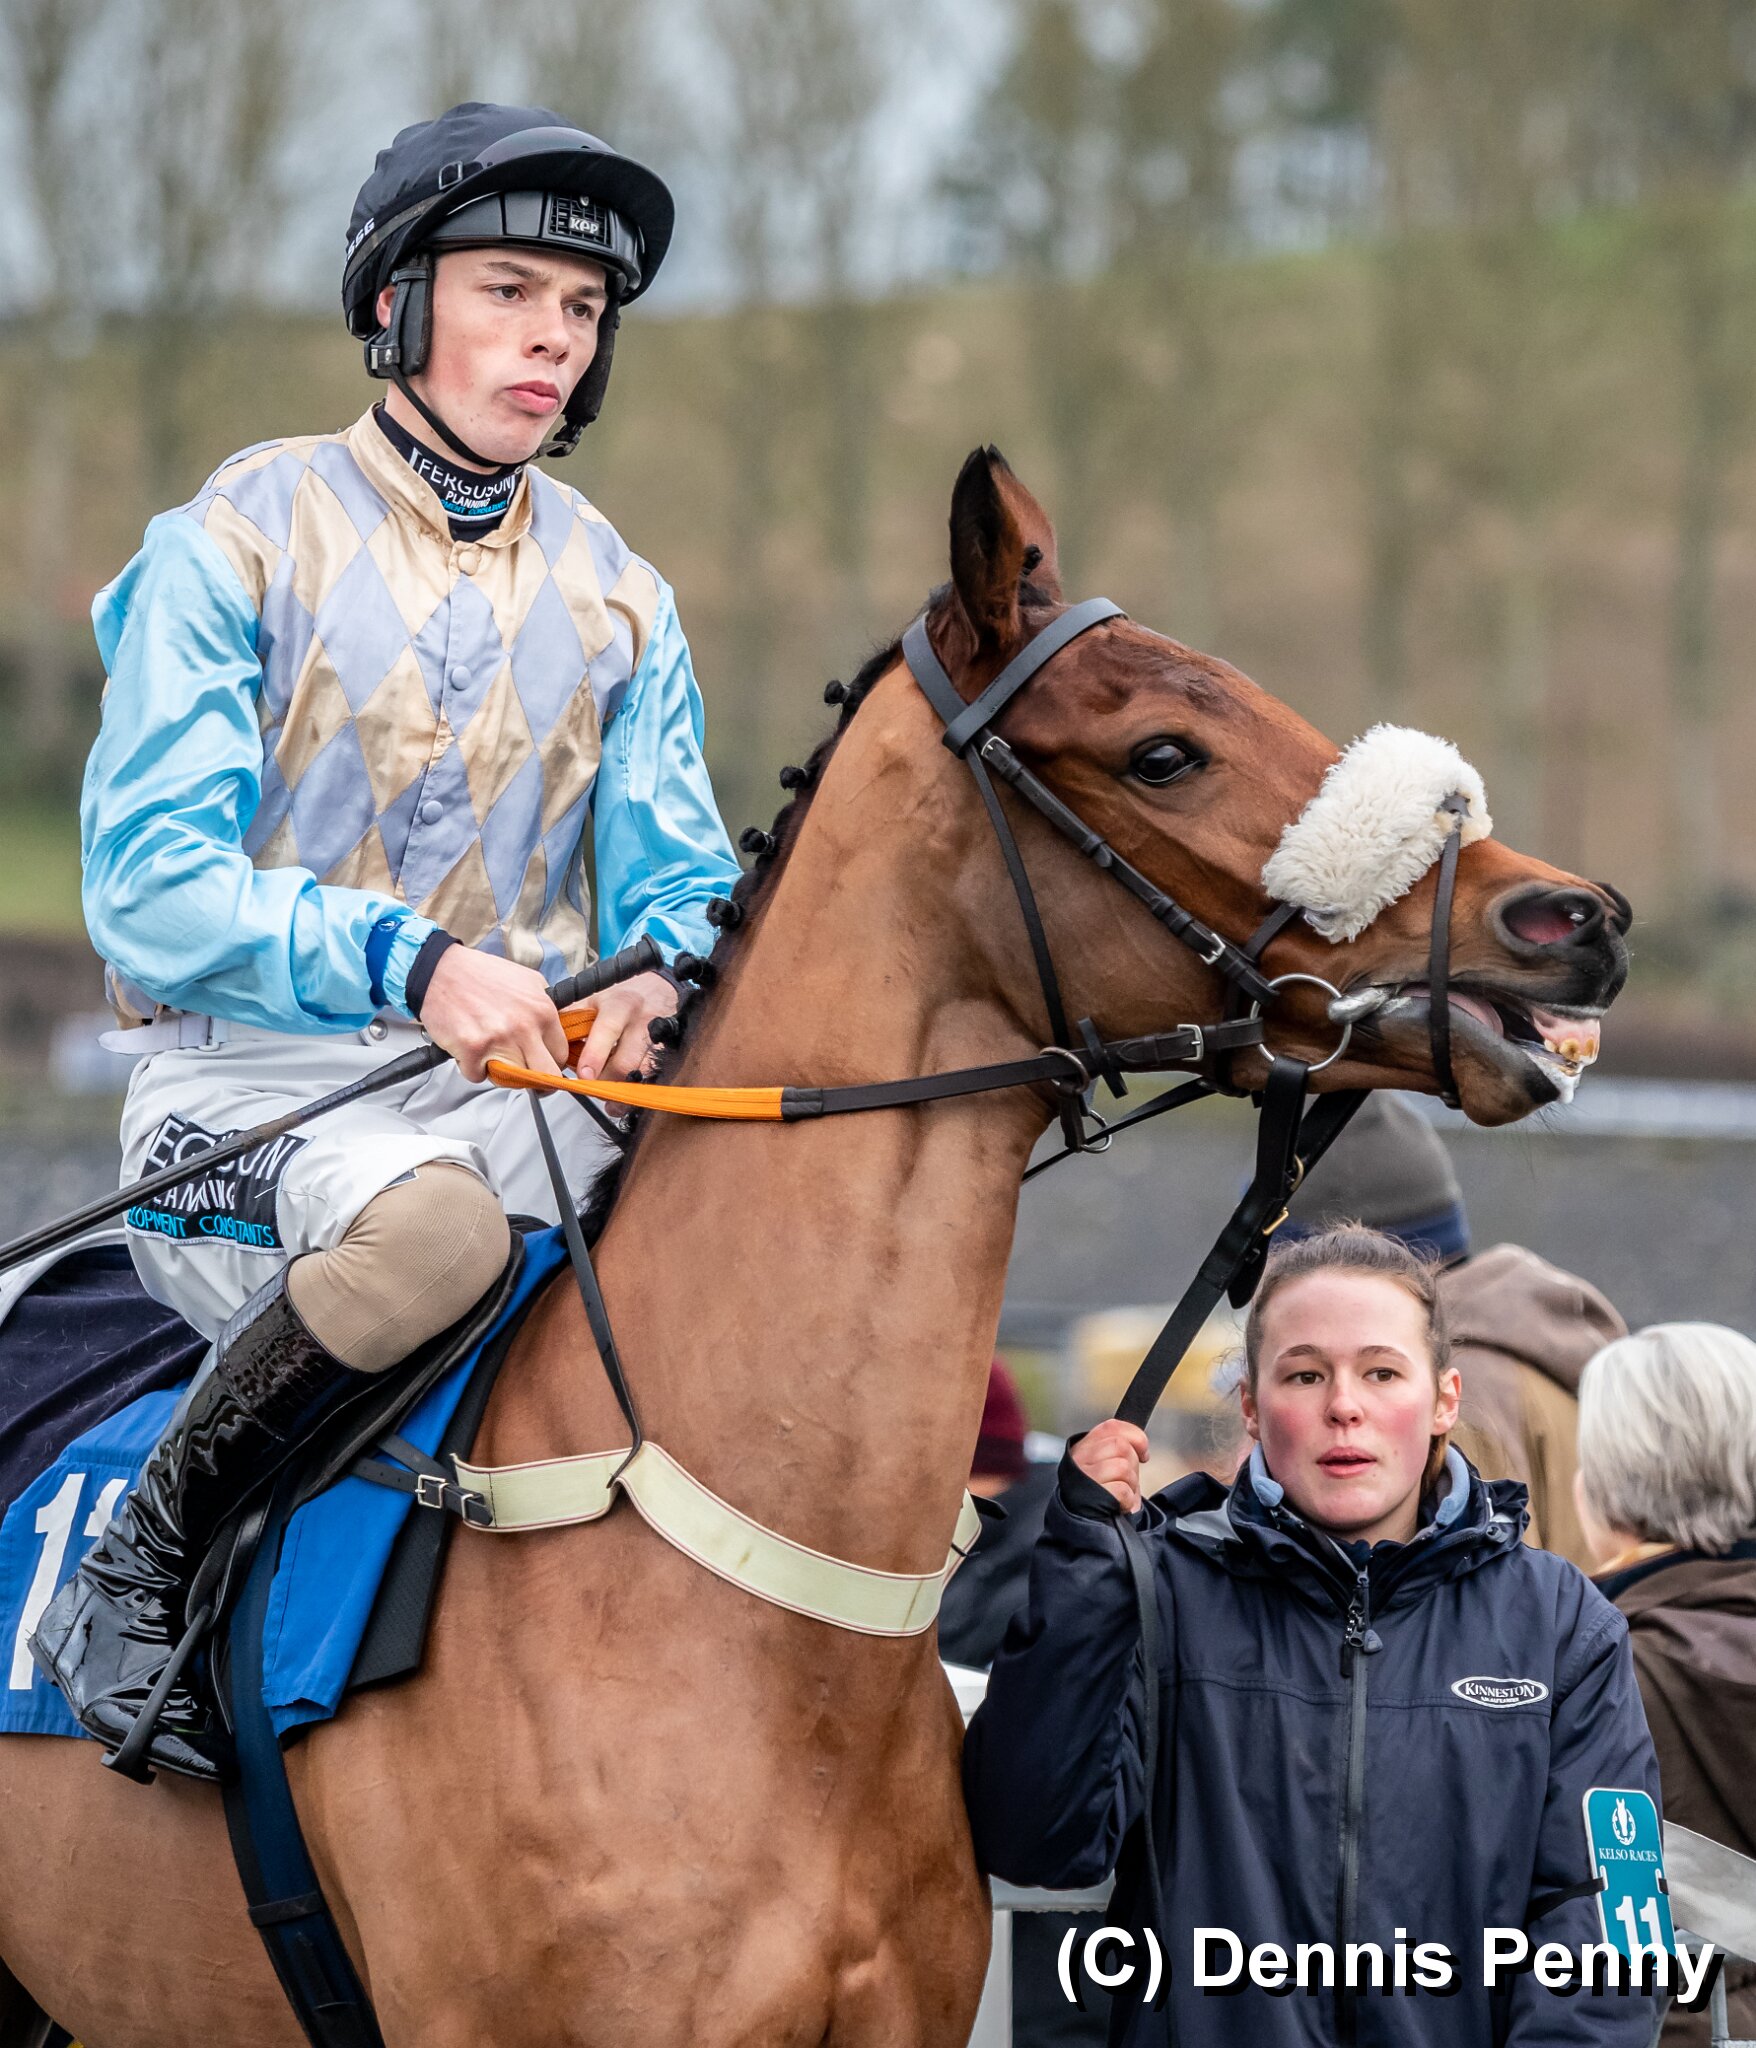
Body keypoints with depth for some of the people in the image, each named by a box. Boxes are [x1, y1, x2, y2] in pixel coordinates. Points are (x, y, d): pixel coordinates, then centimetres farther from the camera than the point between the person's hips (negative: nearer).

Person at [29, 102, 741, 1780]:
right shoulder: (237, 544, -3)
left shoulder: (619, 599, 13)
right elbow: (148, 888, -11)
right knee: (433, 1220, -38)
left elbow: (676, 881, 10)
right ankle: (137, 1569, -18)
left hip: (519, 1083, 5)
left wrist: (664, 979, -17)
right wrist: (404, 963, -28)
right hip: (249, 1080, -5)